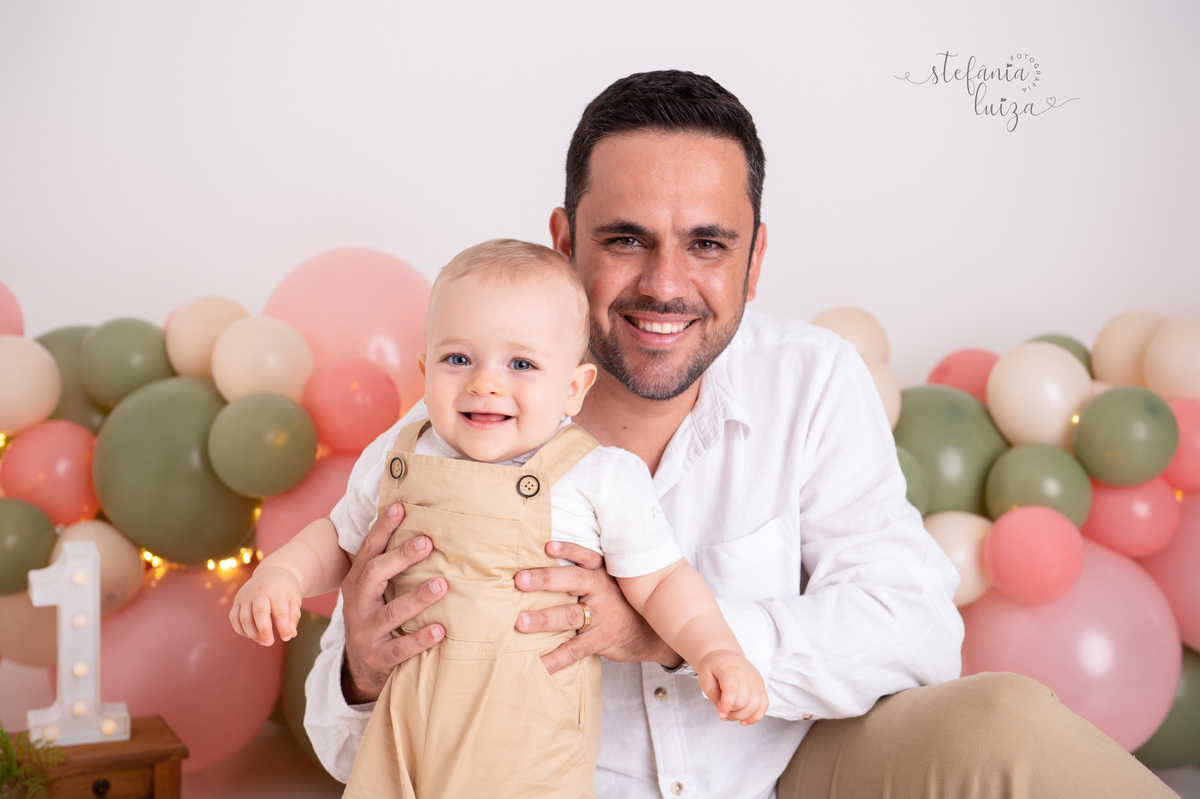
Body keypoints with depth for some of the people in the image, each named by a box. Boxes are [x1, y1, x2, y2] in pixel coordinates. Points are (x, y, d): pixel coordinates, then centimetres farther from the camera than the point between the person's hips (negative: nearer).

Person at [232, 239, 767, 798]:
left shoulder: (604, 479, -9)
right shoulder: (393, 459, 2)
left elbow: (659, 582, -2)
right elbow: (340, 538, 17)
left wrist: (716, 651, -17)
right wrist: (280, 573, -1)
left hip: (532, 736, -3)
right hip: (409, 721, 3)